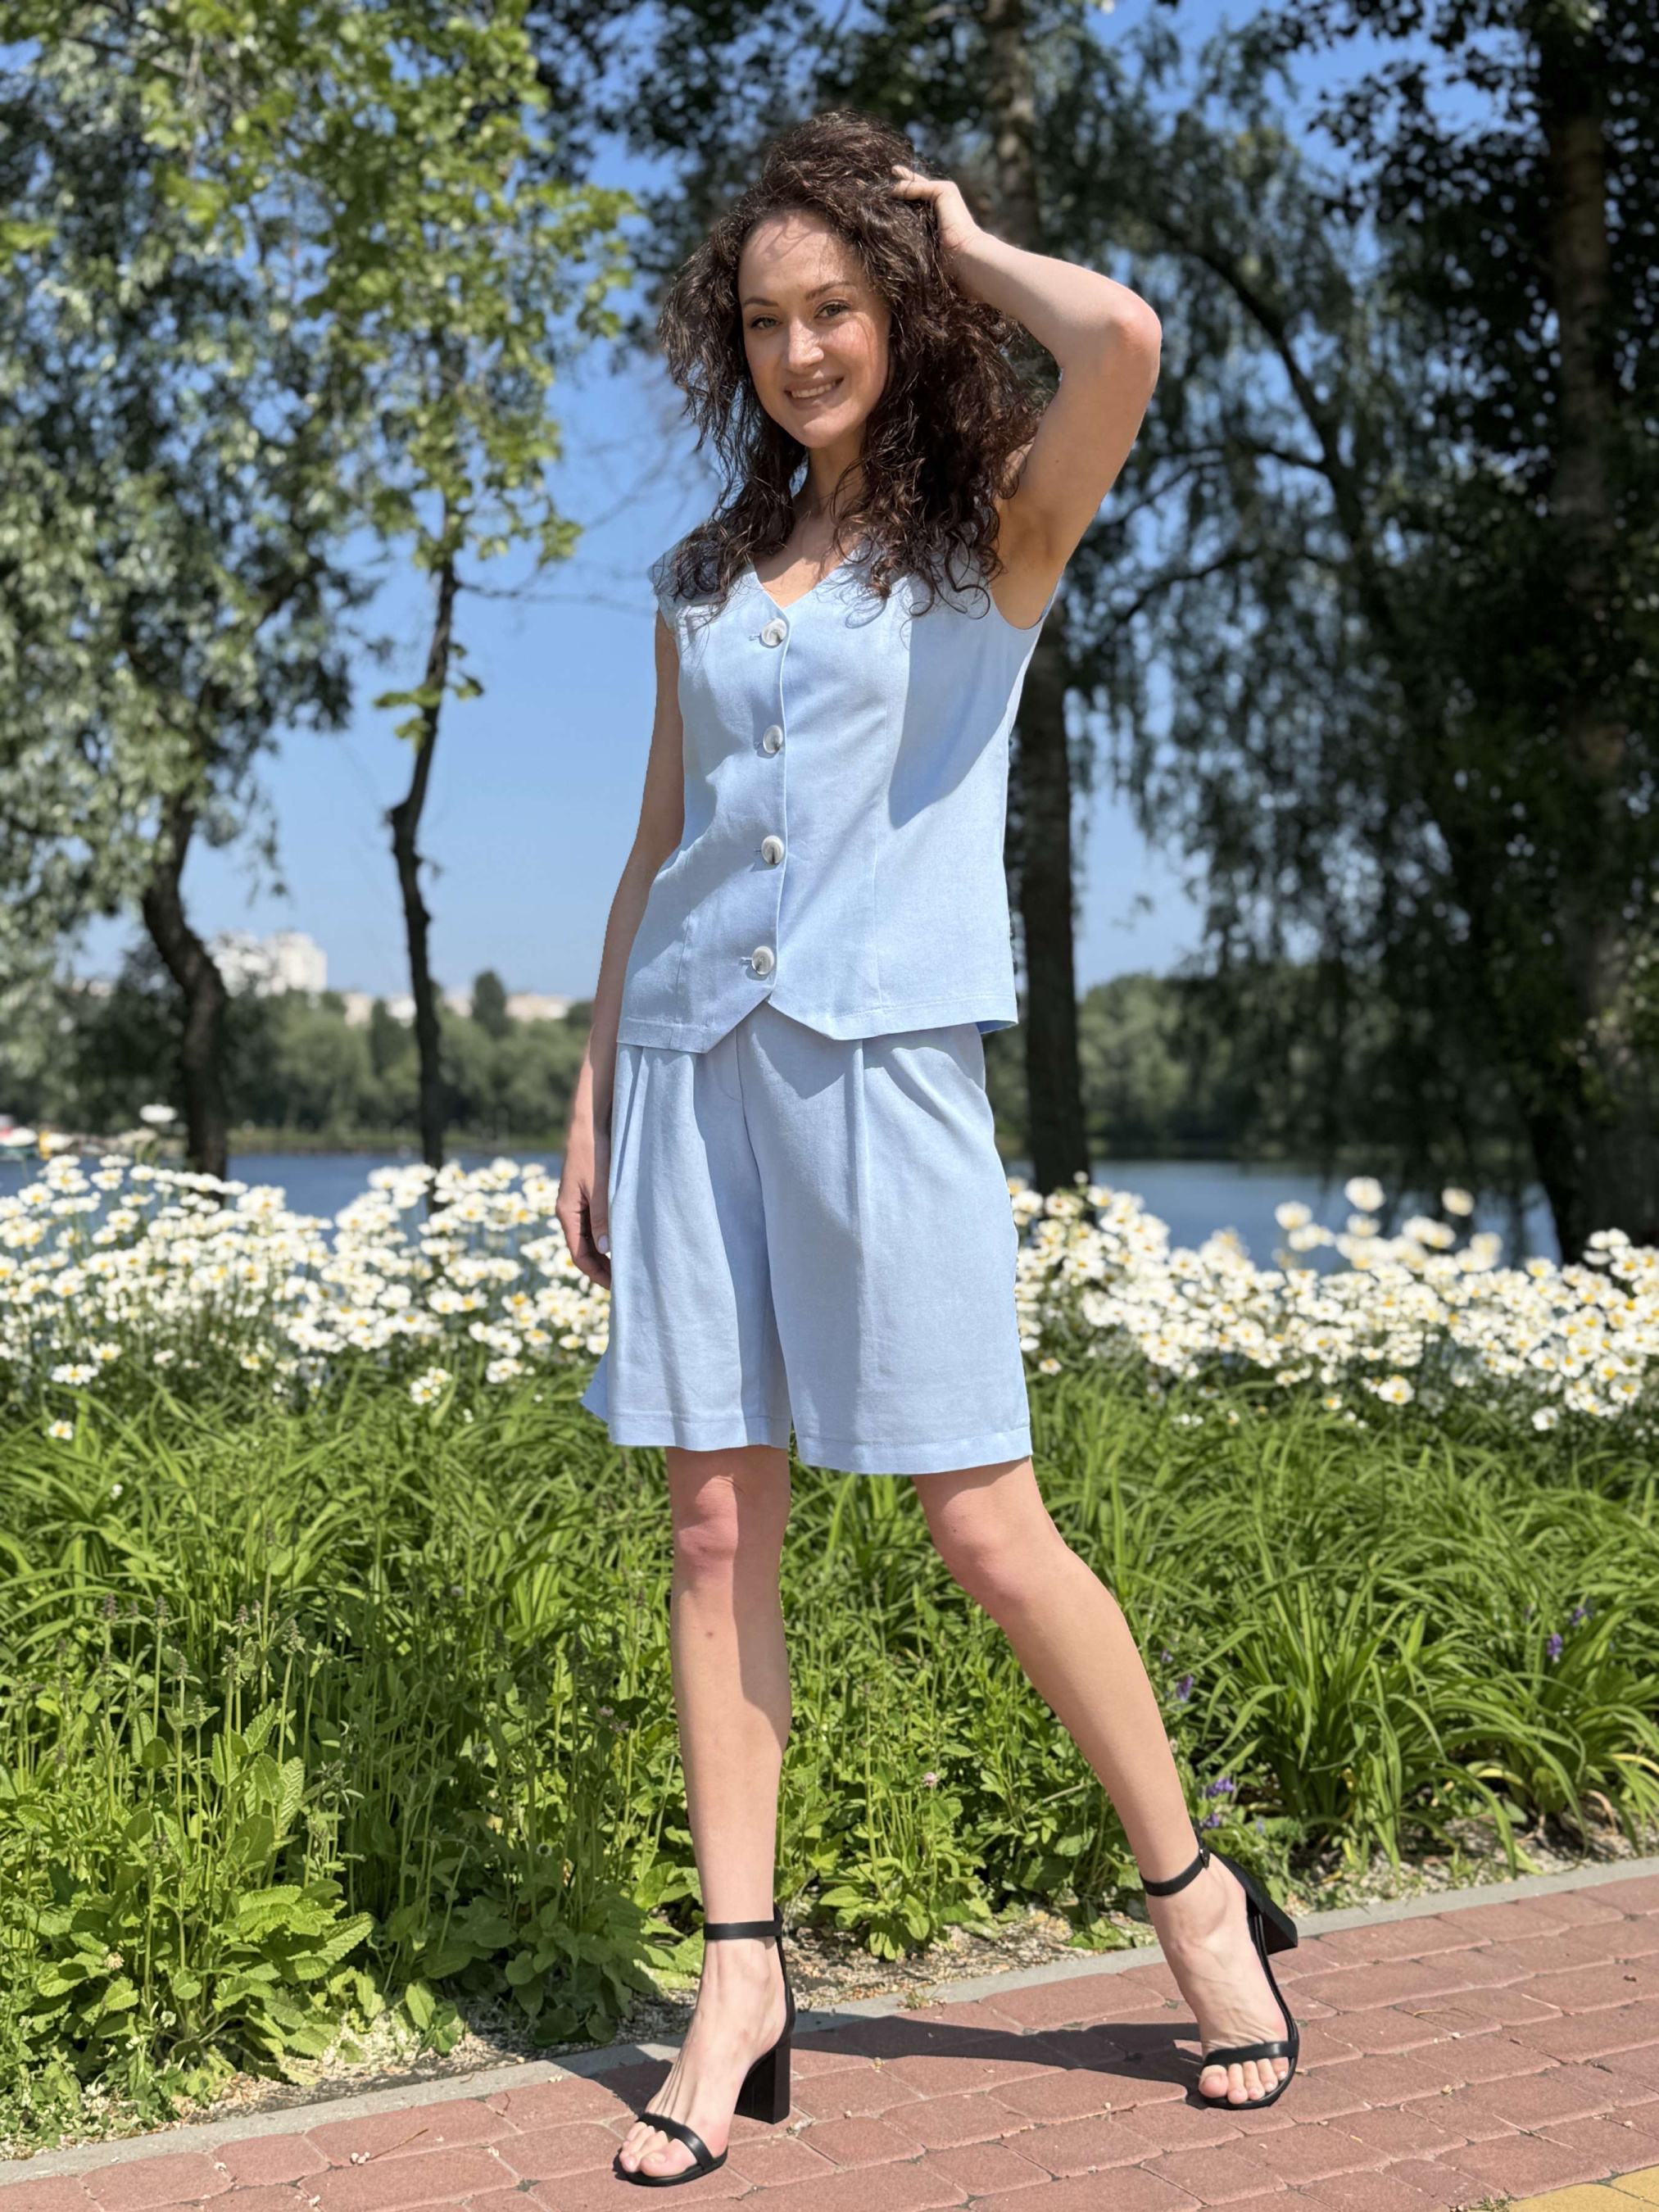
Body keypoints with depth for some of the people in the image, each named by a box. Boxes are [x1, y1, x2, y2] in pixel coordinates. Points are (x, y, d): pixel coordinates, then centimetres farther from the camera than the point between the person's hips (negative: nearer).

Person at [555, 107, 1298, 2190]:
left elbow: (1121, 341, -17)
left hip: (883, 1056, -5)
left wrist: (962, 238, 2)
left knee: (982, 1524, -4)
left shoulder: (996, 529, 4)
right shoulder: (705, 577, 17)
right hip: (691, 1054, 5)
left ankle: (1200, 1896, 17)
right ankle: (741, 1985, 12)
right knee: (716, 1526, 3)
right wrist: (590, 1092, 14)